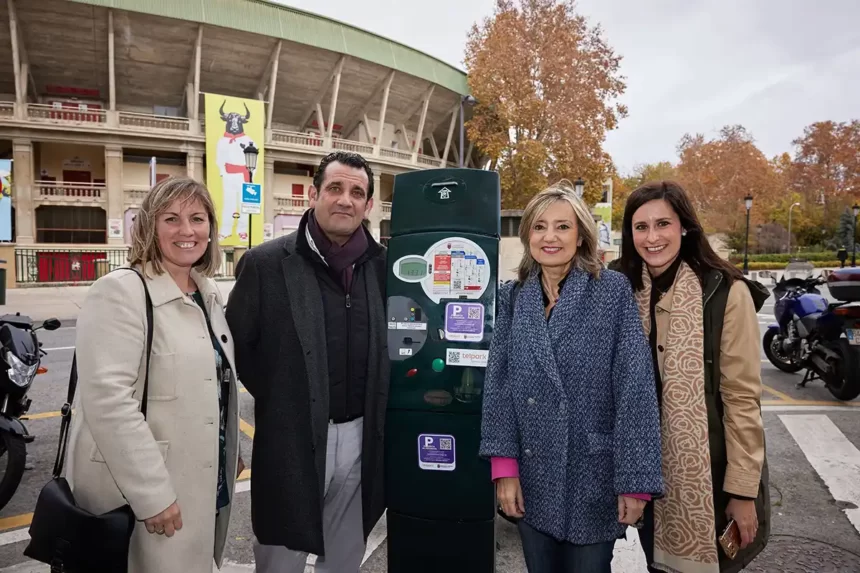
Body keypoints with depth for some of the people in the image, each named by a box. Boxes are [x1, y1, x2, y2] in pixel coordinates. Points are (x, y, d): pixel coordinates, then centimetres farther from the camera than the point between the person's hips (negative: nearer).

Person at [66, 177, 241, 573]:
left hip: (202, 484, 8)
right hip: (141, 493, -7)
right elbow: (107, 400, -24)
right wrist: (153, 494, -24)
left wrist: (230, 451, 16)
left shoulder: (208, 294, 8)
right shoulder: (120, 292, -17)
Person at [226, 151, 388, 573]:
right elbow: (236, 345, -3)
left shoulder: (382, 265, 1)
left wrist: (371, 414, 5)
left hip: (359, 438, 3)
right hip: (291, 440, -3)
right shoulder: (266, 263, -8)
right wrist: (277, 401, -1)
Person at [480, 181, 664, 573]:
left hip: (594, 477, -3)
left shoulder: (613, 291, -8)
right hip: (531, 477, 3)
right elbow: (498, 383, 0)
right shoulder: (512, 298, 2)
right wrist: (504, 466, -6)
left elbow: (635, 387, -11)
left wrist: (636, 480, -13)